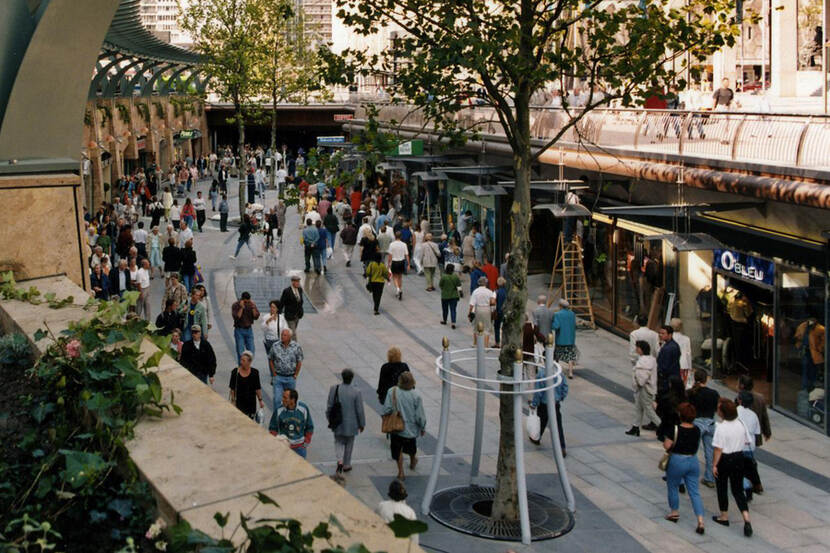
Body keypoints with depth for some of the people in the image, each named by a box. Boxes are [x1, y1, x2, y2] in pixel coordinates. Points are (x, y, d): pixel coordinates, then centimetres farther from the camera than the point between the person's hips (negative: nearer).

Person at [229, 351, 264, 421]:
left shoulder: (254, 372, -4)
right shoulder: (235, 372, -8)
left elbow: (258, 389, 3)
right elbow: (232, 389, -3)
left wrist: (260, 400, 3)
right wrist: (233, 401, -4)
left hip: (251, 402, 2)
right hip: (239, 401, -2)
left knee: (251, 420, 9)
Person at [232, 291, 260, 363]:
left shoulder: (252, 304, 1)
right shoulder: (235, 305, -8)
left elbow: (256, 317, -5)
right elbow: (236, 317, -19)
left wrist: (253, 307, -18)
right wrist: (241, 308, -25)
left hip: (249, 329, 3)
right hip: (239, 330, -3)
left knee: (251, 351, 2)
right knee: (240, 352, -3)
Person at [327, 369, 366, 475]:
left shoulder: (334, 389, -12)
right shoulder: (356, 392, -19)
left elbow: (329, 406, -3)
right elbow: (360, 410, -11)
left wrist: (329, 419, 15)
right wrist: (362, 424, 3)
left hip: (337, 423, 1)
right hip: (351, 424, -1)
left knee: (339, 442, 18)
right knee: (349, 444, 18)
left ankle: (340, 461, -5)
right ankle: (346, 465, 30)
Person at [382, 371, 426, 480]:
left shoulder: (392, 392, -19)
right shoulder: (416, 396, -21)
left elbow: (386, 410, -15)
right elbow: (420, 416, -15)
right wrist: (423, 428, 1)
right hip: (411, 428, 0)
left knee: (398, 450, 15)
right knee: (411, 448, 27)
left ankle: (401, 472, 15)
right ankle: (413, 462, 52)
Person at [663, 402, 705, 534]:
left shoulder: (676, 429, -18)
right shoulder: (697, 430, -2)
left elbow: (666, 446, -16)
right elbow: (697, 446, 9)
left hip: (677, 461, -4)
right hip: (693, 461, 4)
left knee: (672, 487, 20)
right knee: (694, 491, 5)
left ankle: (674, 512, 36)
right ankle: (700, 521, -5)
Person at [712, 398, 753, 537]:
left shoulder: (721, 427, -21)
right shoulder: (740, 424, -2)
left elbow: (718, 448, -20)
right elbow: (746, 441, 8)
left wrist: (715, 465, -13)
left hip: (724, 460, -5)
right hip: (739, 458, 5)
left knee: (722, 489, 15)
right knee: (738, 490, 9)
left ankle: (724, 517, 28)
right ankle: (746, 520, -5)